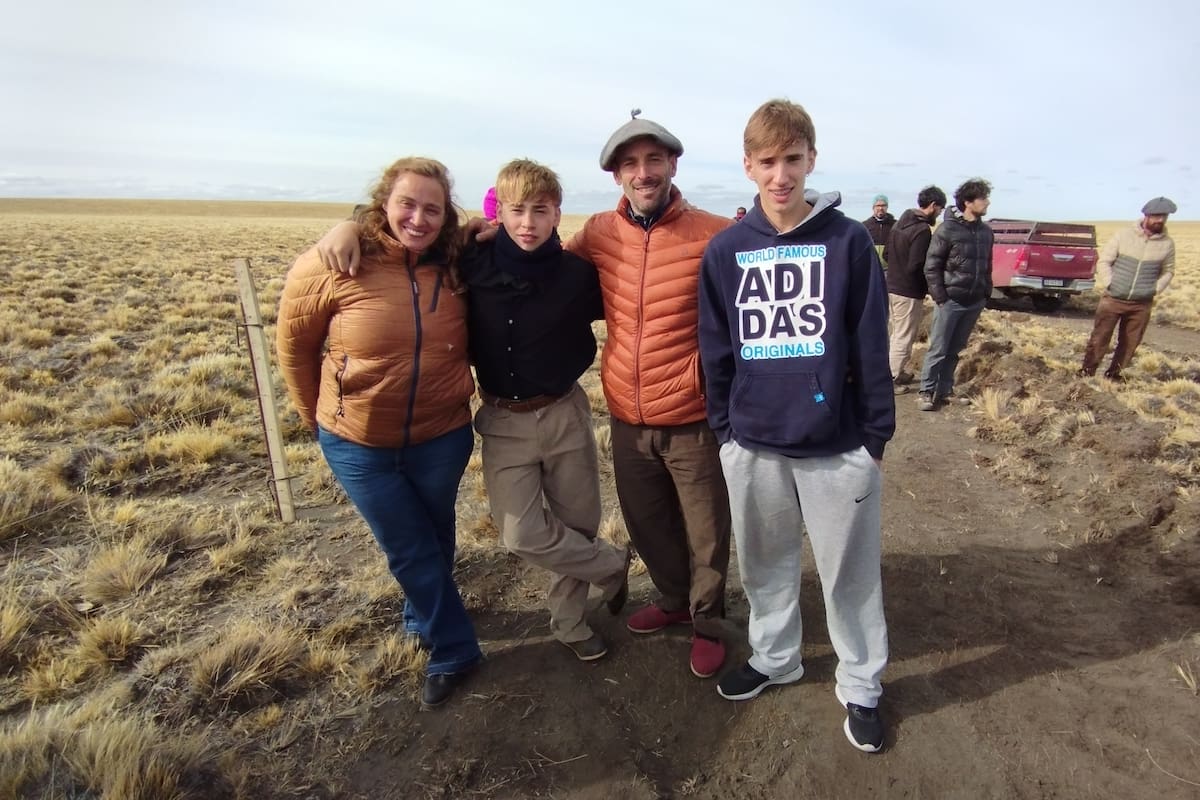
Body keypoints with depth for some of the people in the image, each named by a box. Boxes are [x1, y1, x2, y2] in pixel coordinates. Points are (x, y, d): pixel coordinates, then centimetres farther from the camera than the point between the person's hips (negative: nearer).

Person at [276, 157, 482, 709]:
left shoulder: (455, 267, -9)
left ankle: (423, 622, 48)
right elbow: (293, 342, -2)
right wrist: (316, 415, 6)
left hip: (442, 440, 2)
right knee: (410, 552, 10)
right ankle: (454, 650, 30)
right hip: (358, 445, -2)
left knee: (435, 544, 20)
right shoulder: (333, 266, -15)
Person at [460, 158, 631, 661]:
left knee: (578, 525, 11)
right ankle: (613, 566, 22)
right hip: (503, 421, 0)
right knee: (523, 535, -5)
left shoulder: (577, 273, -8)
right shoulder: (473, 264, -8)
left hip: (565, 414, 0)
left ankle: (569, 622, 36)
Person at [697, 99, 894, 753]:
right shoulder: (725, 250, 1)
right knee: (765, 562, 19)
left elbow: (872, 348, -3)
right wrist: (725, 428, 5)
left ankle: (860, 684, 35)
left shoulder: (848, 242, -5)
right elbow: (716, 351, 5)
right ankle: (773, 657, 42)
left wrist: (877, 434, -2)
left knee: (850, 572, 12)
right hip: (753, 445, 2)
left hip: (838, 446, -2)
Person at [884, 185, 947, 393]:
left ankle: (895, 372, 32)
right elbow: (916, 267, -23)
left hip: (892, 287, 9)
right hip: (909, 293, -9)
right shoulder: (922, 230, -19)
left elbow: (886, 255, 14)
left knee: (893, 334, 19)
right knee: (903, 338, 0)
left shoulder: (900, 224, 8)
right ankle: (891, 380, 4)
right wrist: (930, 285, -7)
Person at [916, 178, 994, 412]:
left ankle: (945, 390, 21)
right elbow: (931, 267, -9)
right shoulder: (947, 230, -8)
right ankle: (926, 391, 6)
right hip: (951, 301, -5)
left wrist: (986, 293, 10)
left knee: (955, 349, 12)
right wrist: (940, 297, -12)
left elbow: (987, 265, 17)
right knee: (938, 349, -2)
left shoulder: (985, 231, 9)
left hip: (975, 302, 5)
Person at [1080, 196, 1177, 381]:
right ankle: (1088, 370, 9)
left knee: (1129, 343, 8)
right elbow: (1103, 261, -1)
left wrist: (1156, 289, 1)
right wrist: (1109, 284, -9)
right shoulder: (1124, 235, -5)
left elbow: (1168, 271, 14)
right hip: (1113, 299, -3)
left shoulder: (1167, 244, 2)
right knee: (1099, 337, -2)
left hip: (1142, 304, 3)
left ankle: (1114, 373, 22)